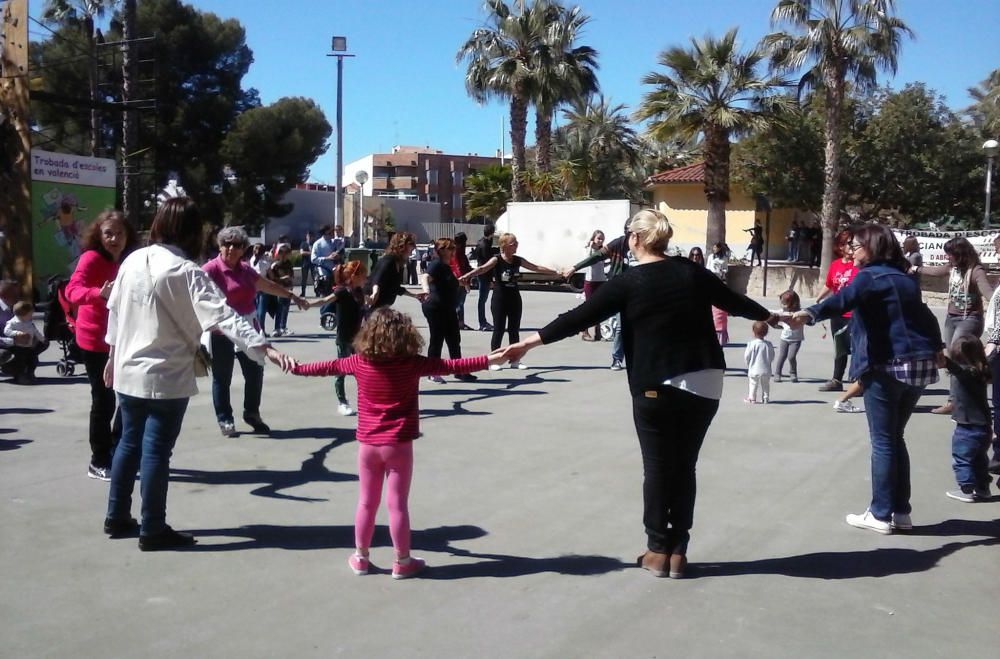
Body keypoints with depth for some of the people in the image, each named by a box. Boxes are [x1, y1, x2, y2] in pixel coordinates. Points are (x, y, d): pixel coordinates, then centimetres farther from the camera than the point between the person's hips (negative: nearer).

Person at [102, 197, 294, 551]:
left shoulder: (132, 261, 3)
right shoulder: (187, 272, -18)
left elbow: (115, 310, 13)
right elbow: (224, 316, -28)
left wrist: (113, 356, 25)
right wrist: (264, 348, -34)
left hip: (129, 370, 7)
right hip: (166, 377, -7)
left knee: (130, 443, 19)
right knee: (156, 450, 1)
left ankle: (117, 517, 31)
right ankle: (153, 530, 11)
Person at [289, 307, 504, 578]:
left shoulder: (360, 362, -3)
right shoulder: (412, 363, -11)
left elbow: (328, 367, 11)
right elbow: (452, 365, -11)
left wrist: (296, 368, 28)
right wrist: (489, 359, -6)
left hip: (368, 444, 3)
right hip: (398, 445, -3)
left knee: (366, 503, 15)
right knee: (397, 504, 5)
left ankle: (361, 558, 25)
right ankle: (402, 561, 15)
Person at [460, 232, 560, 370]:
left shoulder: (518, 260, 3)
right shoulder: (497, 260, -13)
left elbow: (536, 268, 12)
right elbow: (482, 268, -28)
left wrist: (556, 273, 16)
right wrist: (467, 276, -45)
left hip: (515, 299, 5)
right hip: (500, 299, -5)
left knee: (514, 330, 10)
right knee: (498, 330, -2)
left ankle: (515, 360, 19)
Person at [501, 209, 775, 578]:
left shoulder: (628, 283, -6)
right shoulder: (692, 273, 6)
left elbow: (581, 317, -7)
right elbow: (734, 301, 20)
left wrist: (531, 341, -3)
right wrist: (770, 316, 38)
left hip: (656, 386, -4)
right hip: (704, 383, 4)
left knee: (657, 468, 8)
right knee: (684, 467, 12)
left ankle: (658, 551, 12)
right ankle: (678, 551, 15)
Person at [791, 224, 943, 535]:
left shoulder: (871, 276, -8)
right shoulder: (904, 279, 18)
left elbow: (844, 299, -29)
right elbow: (924, 314, 30)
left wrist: (811, 313, -44)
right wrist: (935, 346, 45)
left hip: (887, 367, -8)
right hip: (919, 364, 8)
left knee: (883, 442, -1)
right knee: (895, 438, 16)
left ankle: (881, 515, 4)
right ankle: (901, 512, 18)